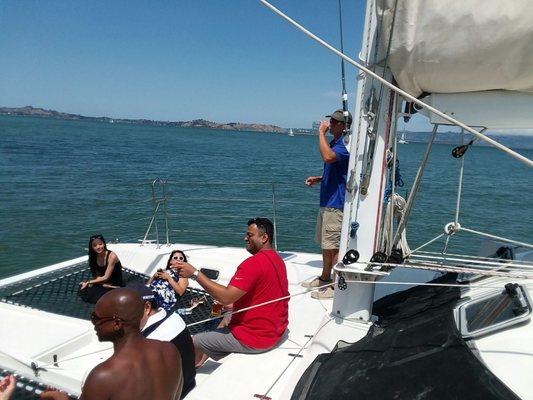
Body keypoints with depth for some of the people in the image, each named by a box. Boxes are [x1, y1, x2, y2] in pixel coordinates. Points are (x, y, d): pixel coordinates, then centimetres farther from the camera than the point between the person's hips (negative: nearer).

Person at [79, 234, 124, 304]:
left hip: (116, 287, -6)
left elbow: (106, 277, -19)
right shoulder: (94, 257, -1)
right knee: (83, 291, -13)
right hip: (104, 284, 6)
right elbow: (96, 276, -1)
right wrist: (104, 284, -20)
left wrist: (88, 282, -16)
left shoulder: (112, 256, -21)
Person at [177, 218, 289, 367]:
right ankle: (199, 362, 38)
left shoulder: (254, 263, -24)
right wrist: (233, 304, 6)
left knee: (193, 342, 4)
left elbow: (226, 297, -30)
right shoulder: (277, 259, 7)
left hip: (255, 339, -10)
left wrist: (195, 273, -26)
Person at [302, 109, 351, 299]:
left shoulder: (345, 144, -16)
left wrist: (321, 133, -26)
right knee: (325, 243, 19)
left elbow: (328, 157, -37)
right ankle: (325, 278, 33)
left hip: (336, 203, -11)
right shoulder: (334, 143, 17)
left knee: (334, 246, -4)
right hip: (326, 201, 11)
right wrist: (318, 179, 12)